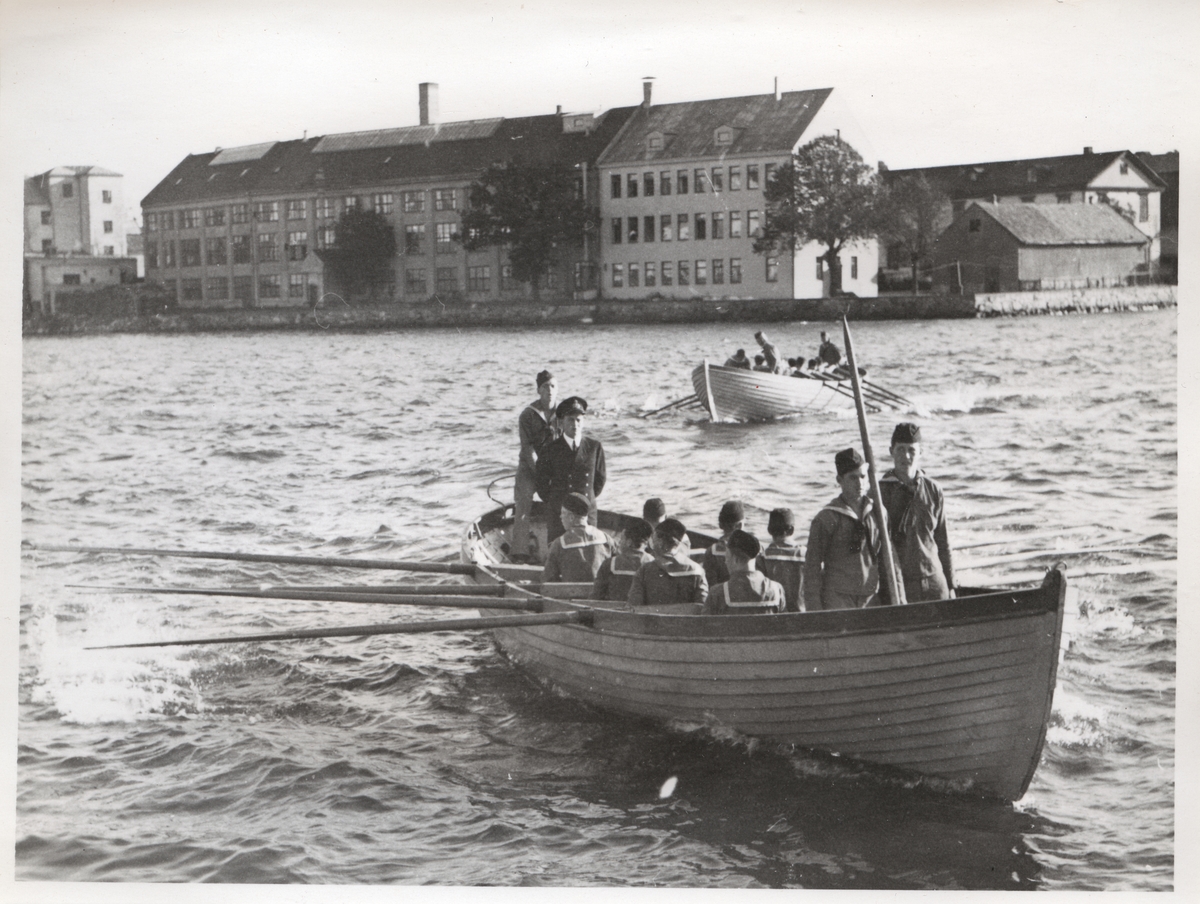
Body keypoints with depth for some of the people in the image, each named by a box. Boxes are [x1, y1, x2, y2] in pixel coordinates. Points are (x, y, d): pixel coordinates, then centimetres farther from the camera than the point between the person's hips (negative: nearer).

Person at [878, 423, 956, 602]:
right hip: (897, 584, -3)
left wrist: (950, 586, 12)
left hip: (934, 581, 3)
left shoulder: (933, 491, 8)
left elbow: (943, 543, 13)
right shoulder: (879, 493, -2)